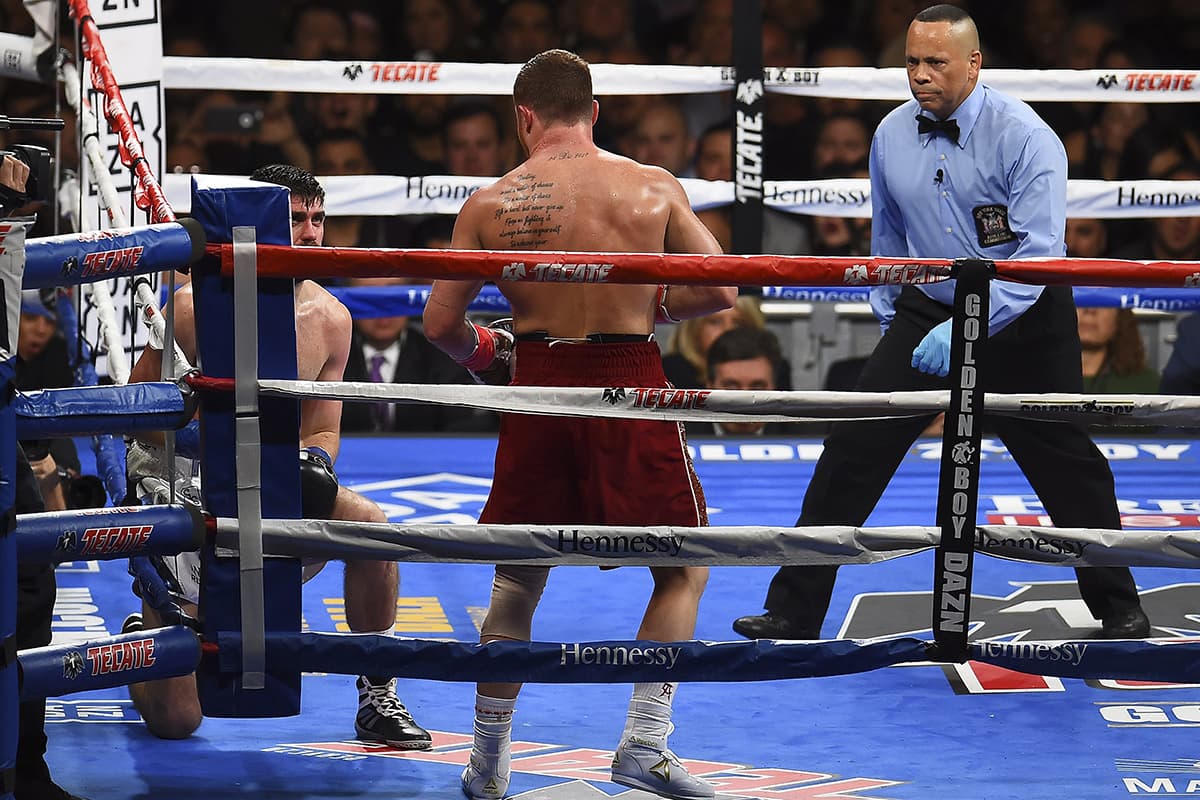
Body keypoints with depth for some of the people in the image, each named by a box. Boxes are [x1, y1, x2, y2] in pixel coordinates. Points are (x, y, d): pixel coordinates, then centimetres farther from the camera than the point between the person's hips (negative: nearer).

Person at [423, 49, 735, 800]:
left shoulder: (490, 203, -1)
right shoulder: (654, 187, -1)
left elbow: (440, 323, 0)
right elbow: (720, 291, -2)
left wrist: (484, 352, 21)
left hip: (539, 387, 2)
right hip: (630, 385, -1)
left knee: (518, 581, 18)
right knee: (685, 568, 15)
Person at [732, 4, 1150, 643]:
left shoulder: (1025, 138, -18)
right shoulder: (891, 136, -2)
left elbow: (1038, 255, -25)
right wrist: (891, 320, 16)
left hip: (1023, 320, -4)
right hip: (927, 310, 4)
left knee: (1067, 465, 5)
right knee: (853, 449, -6)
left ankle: (1118, 610, 24)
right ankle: (794, 612, -2)